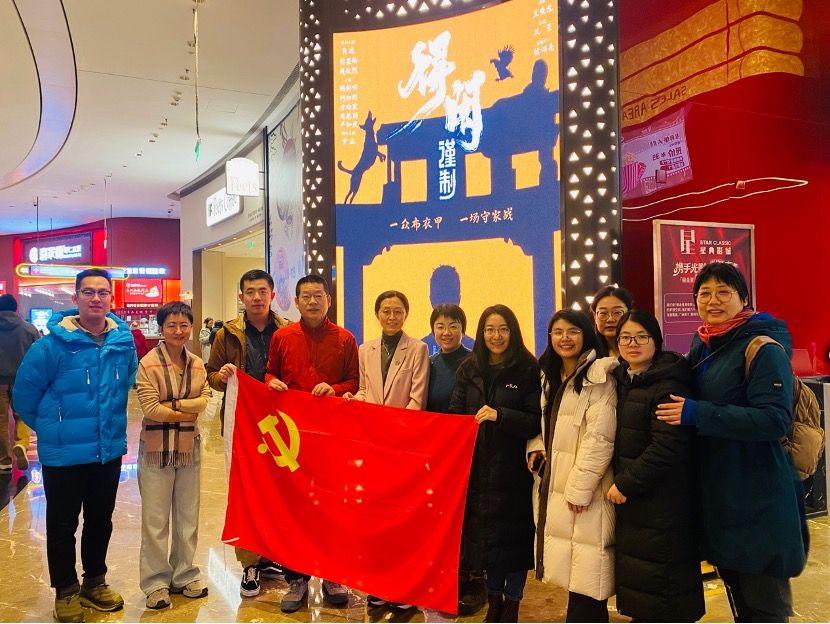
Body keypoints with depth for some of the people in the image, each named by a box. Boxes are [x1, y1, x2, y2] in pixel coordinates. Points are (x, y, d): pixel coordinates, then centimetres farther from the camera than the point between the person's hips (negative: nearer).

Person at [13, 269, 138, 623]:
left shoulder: (124, 342, -4)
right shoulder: (52, 344, -16)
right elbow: (24, 394, -6)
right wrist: (51, 429, 3)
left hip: (110, 450, 4)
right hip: (63, 454, -4)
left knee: (101, 521, 18)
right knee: (62, 526, 11)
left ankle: (95, 583, 38)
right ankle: (65, 591, 31)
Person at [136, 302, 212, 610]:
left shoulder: (197, 364, 5)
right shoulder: (148, 363, -10)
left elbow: (204, 400, -5)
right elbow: (150, 408, -16)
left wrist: (173, 404, -17)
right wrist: (188, 413, -10)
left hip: (189, 446, 5)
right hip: (156, 448, -4)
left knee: (188, 515, 14)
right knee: (156, 518, 5)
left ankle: (184, 575, 28)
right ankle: (156, 582, 18)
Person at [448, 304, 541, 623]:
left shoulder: (528, 370, -6)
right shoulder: (469, 369, 6)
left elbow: (536, 421, -10)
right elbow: (455, 414, 4)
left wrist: (500, 415, -23)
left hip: (514, 469, -3)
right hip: (478, 468, 3)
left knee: (514, 535, 4)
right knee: (484, 535, 11)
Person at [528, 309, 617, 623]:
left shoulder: (598, 376, -10)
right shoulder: (550, 377, 15)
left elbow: (600, 437, -17)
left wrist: (579, 487, -19)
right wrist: (536, 447, 3)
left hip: (583, 489, -7)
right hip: (555, 484, 7)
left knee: (585, 576, -4)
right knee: (573, 572, 13)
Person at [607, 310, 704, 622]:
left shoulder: (668, 385, -17)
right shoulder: (622, 380, 10)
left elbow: (667, 447, -23)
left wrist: (625, 483, -18)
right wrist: (620, 482, 8)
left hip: (662, 501, -8)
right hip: (631, 499, 8)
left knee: (661, 581, 3)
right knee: (637, 574, 18)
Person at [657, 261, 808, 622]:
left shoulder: (763, 348, -14)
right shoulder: (702, 346, 9)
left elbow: (775, 420, -24)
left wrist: (697, 414, -26)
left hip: (759, 497, -7)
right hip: (716, 491, 8)